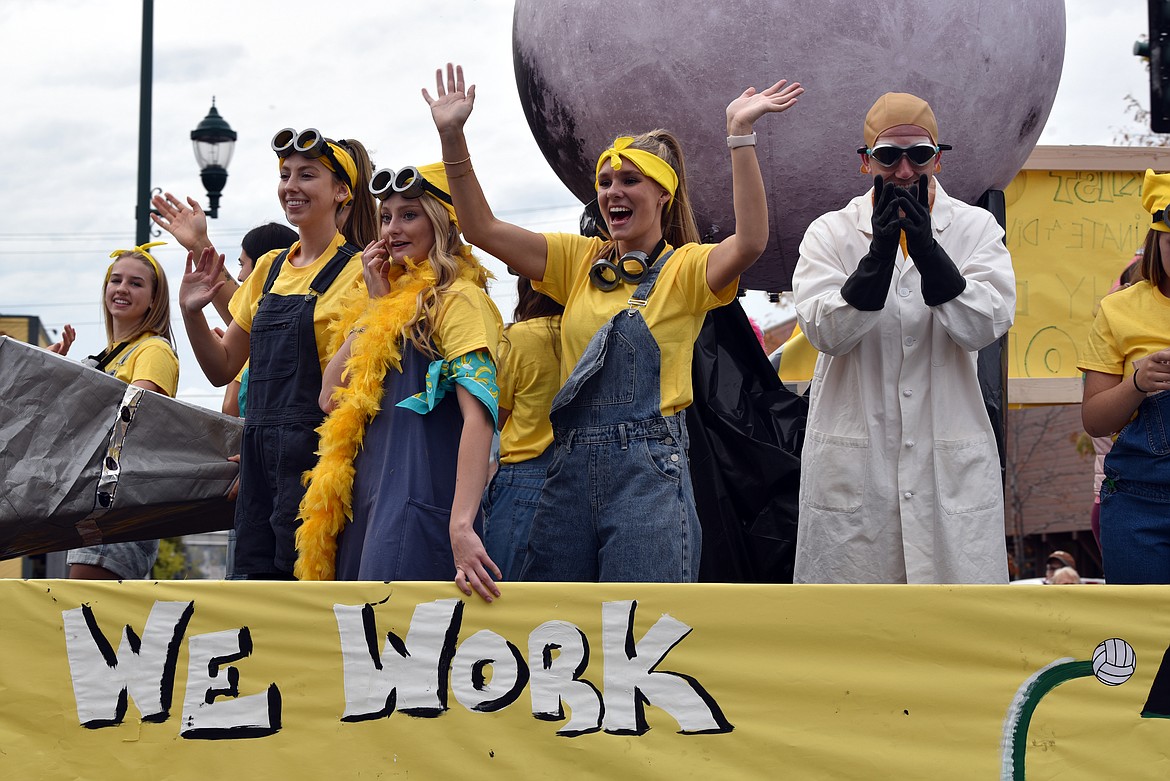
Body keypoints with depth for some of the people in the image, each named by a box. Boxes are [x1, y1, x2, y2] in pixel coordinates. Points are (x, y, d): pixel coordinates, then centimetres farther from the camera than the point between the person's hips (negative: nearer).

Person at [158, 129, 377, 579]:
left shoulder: (357, 271, -5)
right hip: (261, 453, 7)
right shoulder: (269, 269, 15)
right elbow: (222, 368, 18)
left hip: (315, 452, -7)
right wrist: (192, 312, 3)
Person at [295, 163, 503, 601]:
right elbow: (331, 397, 12)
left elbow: (478, 413, -18)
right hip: (367, 500, 8)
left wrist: (461, 525, -29)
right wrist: (374, 303, 9)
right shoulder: (396, 301, 22)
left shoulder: (458, 298, -4)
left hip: (419, 500, -8)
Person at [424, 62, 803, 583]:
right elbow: (482, 229, 6)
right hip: (571, 468, 5)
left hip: (647, 468, -5)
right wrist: (452, 136, -4)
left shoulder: (685, 268, 1)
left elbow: (750, 242, -21)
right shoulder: (579, 261, 14)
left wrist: (740, 134, -27)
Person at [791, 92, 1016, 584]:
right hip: (852, 465, 0)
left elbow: (986, 327, -9)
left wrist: (926, 249, -21)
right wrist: (878, 254, -22)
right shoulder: (829, 233, 4)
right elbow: (826, 332, -10)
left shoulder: (976, 228, 5)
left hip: (952, 466, 0)